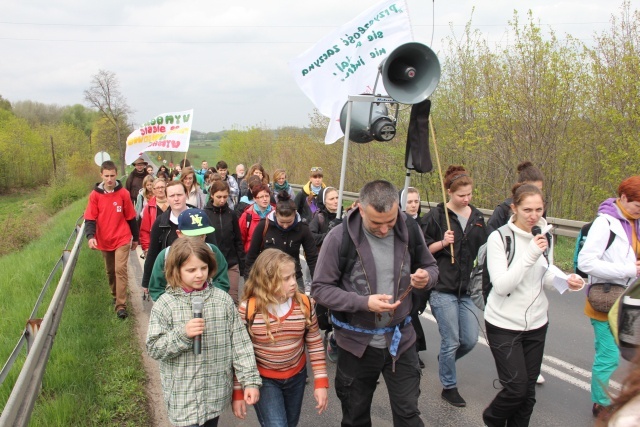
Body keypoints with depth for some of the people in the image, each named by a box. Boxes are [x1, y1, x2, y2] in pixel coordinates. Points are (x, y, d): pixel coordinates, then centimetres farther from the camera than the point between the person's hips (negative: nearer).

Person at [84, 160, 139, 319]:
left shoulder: (123, 193, -6)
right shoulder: (95, 195, -5)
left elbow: (131, 217, 2)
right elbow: (90, 218, -7)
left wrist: (135, 238, 9)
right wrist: (90, 236, -24)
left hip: (122, 240, -2)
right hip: (104, 241, 2)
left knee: (120, 270, -10)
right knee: (110, 271, 17)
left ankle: (121, 305, -8)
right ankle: (115, 296, 38)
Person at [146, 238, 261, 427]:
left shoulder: (223, 300, -3)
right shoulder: (165, 305, -8)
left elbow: (240, 343, -2)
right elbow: (154, 349, -7)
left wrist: (250, 380, -6)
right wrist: (182, 334, -23)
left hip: (216, 394, 2)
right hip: (184, 397, -2)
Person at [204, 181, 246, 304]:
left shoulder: (232, 214, 4)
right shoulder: (204, 214, -2)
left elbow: (238, 241, 8)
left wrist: (242, 265, 5)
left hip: (232, 265, 1)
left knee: (233, 299, 0)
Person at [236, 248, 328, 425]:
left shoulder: (304, 304, -12)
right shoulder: (248, 309, -20)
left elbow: (315, 344, -1)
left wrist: (321, 381, -3)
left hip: (296, 376, 4)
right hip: (263, 380, -3)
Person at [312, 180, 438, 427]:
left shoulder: (409, 230, -8)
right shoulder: (339, 237, -17)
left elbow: (430, 266, 7)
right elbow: (320, 288, -13)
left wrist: (427, 278, -17)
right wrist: (364, 303, -26)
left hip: (400, 339, 2)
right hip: (357, 342, -1)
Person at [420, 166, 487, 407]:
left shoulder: (477, 217, 9)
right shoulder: (436, 216, -6)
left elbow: (482, 249, 20)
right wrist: (442, 243, -18)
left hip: (467, 288, 5)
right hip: (443, 288, -5)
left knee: (470, 340, 7)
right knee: (451, 341, 1)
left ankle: (445, 359, 38)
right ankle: (449, 387, 22)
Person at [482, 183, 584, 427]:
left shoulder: (545, 236, 2)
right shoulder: (499, 237, -15)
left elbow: (546, 277, 12)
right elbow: (501, 285, -20)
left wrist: (566, 281, -9)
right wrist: (530, 255, -27)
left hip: (536, 323, 5)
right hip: (504, 324, -5)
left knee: (528, 390, 10)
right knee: (516, 387, -5)